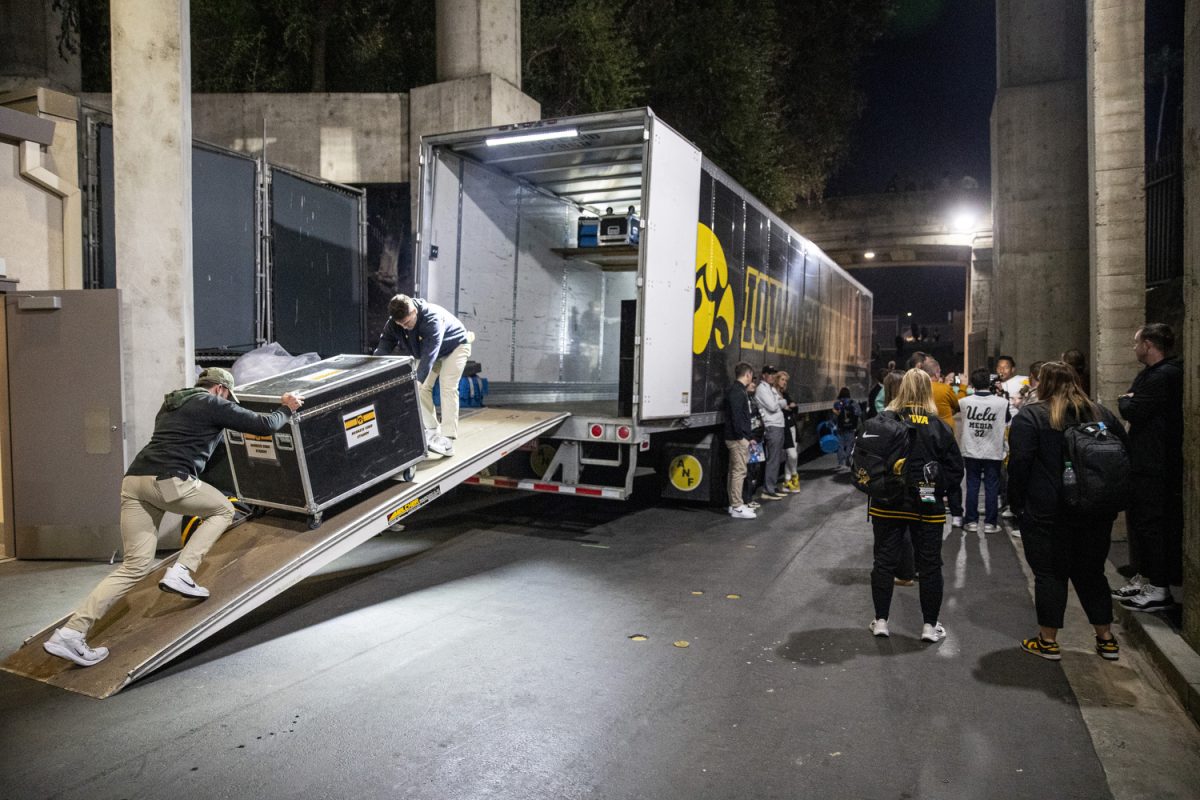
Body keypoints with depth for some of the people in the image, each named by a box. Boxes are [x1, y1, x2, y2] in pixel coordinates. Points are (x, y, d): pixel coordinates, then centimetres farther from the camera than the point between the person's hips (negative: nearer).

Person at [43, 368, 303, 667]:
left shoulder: (172, 404, 30)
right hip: (168, 481, -8)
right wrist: (286, 409, 26)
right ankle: (180, 573, 0)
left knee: (136, 565, 9)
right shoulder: (213, 404, 7)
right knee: (223, 509, 17)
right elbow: (264, 425, 6)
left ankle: (71, 632, 2)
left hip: (133, 480, 8)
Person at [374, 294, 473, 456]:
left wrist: (417, 379, -59)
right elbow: (383, 348, -25)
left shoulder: (432, 317, -41)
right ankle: (431, 431, 7)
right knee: (422, 387, -6)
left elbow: (429, 353, -49)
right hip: (425, 351, 7)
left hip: (455, 347, -6)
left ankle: (447, 440, -25)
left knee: (448, 387, -20)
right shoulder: (393, 323, -22)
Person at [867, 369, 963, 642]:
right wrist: (935, 486, 6)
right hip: (927, 506, 0)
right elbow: (955, 470, -4)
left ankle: (880, 621, 17)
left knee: (885, 561, 11)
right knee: (930, 565, 12)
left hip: (887, 504, 0)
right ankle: (930, 625, 20)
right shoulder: (938, 426, -6)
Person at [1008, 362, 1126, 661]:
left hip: (1048, 513, -5)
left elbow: (1019, 464, -15)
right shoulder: (1102, 414, 9)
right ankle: (1106, 639, 25)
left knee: (1050, 574, 4)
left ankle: (1048, 640, 12)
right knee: (1091, 572, 17)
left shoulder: (1030, 416, -9)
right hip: (1097, 512, 5)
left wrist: (1017, 503, -5)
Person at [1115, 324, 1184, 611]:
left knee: (1153, 524, -5)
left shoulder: (1164, 376, -18)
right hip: (1143, 462, 11)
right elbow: (1131, 405, 16)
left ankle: (1160, 588, 3)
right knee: (1139, 520, 17)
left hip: (1156, 467, -11)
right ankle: (1144, 578, 28)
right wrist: (1129, 401, -3)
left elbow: (1133, 412, -21)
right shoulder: (1149, 374, 15)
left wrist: (1125, 401, -3)